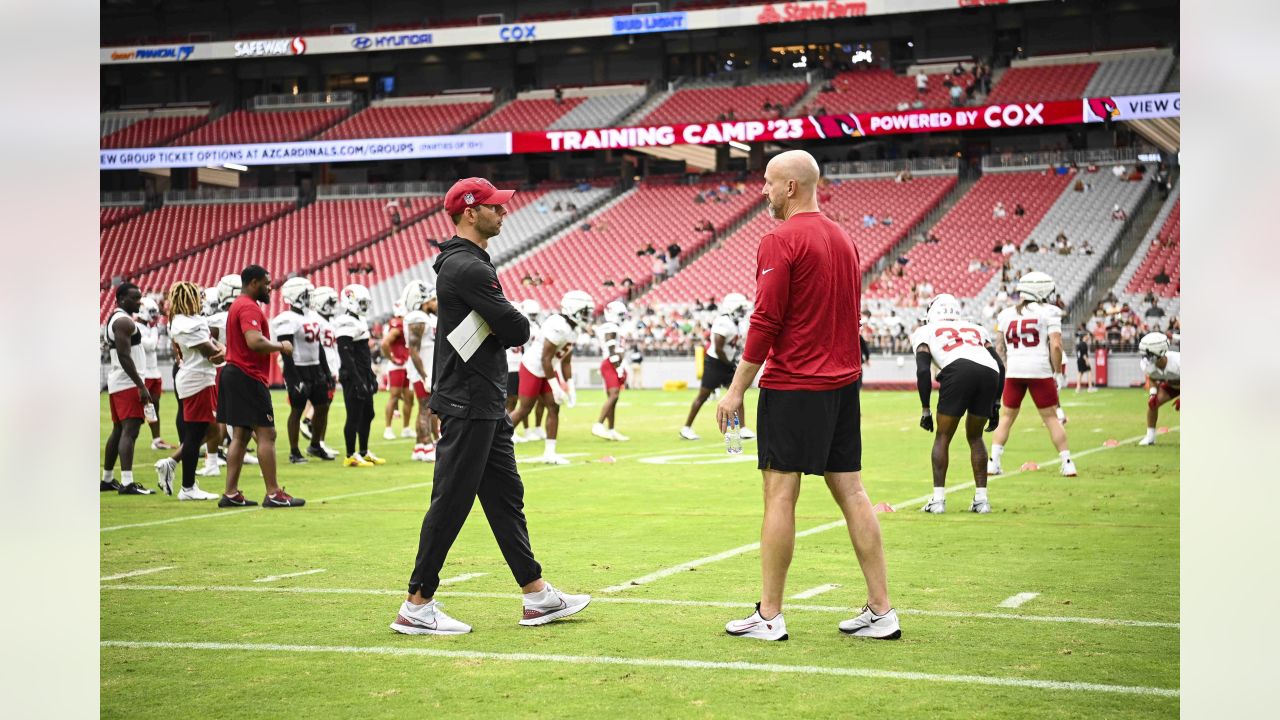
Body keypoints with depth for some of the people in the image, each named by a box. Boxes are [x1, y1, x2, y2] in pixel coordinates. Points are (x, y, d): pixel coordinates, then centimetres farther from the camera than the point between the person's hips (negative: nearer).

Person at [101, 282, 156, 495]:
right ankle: (127, 483, -23)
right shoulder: (124, 321, -13)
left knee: (118, 430, 17)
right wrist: (141, 386, -23)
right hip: (128, 383, -11)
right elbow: (124, 356, -22)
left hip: (116, 382, 11)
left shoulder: (113, 320, 19)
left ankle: (107, 480, 23)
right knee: (129, 431, -15)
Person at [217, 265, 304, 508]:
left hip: (234, 375, 11)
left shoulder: (237, 306, 19)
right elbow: (255, 341, -27)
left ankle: (231, 494, 10)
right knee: (266, 434, -7)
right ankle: (273, 494, -6)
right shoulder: (249, 308, -14)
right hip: (248, 378, -11)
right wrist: (281, 346, -13)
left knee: (240, 435, 11)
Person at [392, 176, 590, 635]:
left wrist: (503, 331, 0)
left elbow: (507, 330, 19)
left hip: (486, 406, 11)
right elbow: (518, 329, -18)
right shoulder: (467, 267, -17)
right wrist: (512, 330, 2)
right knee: (452, 502, -6)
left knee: (506, 498, 13)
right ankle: (417, 606, 0)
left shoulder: (467, 263, 17)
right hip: (467, 404, -11)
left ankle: (537, 596, 19)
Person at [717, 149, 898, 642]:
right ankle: (881, 610, 9)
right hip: (843, 382, 8)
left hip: (792, 386, -8)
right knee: (851, 491, 8)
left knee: (780, 495, -2)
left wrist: (736, 389, -10)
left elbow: (766, 323, -15)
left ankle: (769, 615, 2)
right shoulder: (844, 241, 14)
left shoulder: (780, 243, -11)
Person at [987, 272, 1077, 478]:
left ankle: (993, 462, 8)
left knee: (1006, 416, 14)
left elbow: (999, 347, 13)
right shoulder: (1049, 312, -1)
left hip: (1013, 371, 3)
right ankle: (1067, 463, 7)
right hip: (1040, 370, -3)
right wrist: (1057, 372, 2)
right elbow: (1055, 346, -8)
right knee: (1051, 417, 7)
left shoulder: (1006, 314, 12)